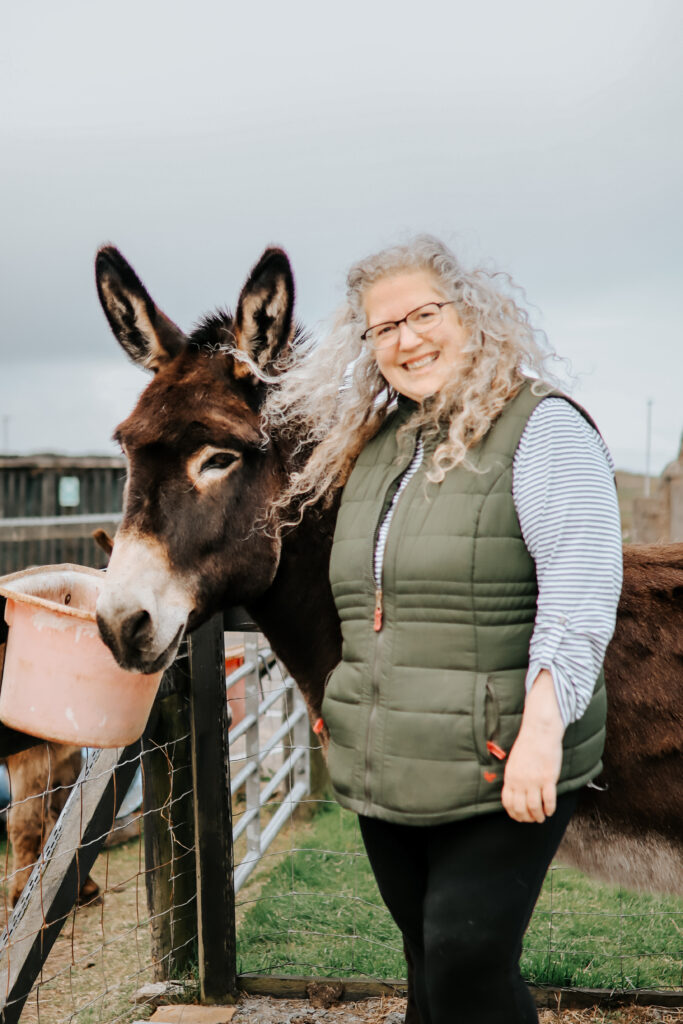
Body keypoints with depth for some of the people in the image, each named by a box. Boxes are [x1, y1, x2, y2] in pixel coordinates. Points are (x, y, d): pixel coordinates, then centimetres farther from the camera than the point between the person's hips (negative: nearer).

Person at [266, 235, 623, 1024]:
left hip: (501, 775, -7)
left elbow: (581, 591, -20)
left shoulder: (542, 427, -10)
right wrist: (347, 719, 24)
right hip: (387, 776, 7)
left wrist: (543, 725, -28)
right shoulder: (371, 448, 13)